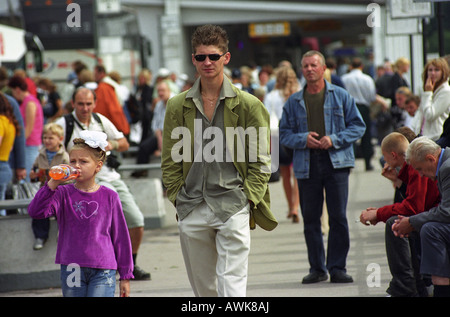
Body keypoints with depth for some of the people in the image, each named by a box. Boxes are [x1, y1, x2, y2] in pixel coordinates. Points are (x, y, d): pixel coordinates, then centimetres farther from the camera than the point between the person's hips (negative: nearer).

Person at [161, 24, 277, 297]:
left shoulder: (248, 105, 1)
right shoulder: (178, 106, 8)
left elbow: (261, 161, 3)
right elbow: (170, 161, 12)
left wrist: (247, 200, -5)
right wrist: (178, 199, 3)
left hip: (233, 209, -3)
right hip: (192, 211, 3)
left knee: (232, 284, -10)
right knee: (203, 287, 10)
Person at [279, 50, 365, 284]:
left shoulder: (341, 96, 6)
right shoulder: (293, 102, 11)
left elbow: (357, 126, 4)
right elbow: (284, 134, 11)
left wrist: (334, 139, -10)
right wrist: (303, 139, -9)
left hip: (336, 162, -2)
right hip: (306, 165, 2)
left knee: (338, 218, -5)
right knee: (310, 219, 4)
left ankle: (337, 267, 2)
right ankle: (317, 268, 13)